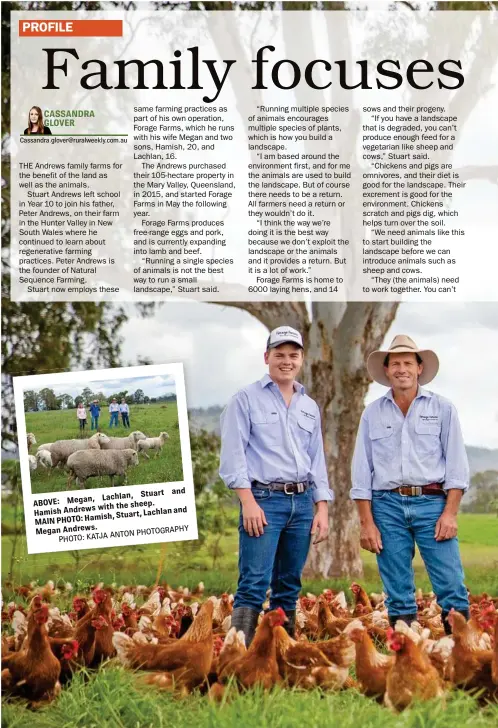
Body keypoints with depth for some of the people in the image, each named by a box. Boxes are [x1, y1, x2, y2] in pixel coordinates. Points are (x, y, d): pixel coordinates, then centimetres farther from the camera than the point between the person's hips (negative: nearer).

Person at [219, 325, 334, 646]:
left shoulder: (310, 407, 17)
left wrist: (322, 508, 10)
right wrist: (248, 502, -14)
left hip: (302, 502, 6)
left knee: (289, 585, 9)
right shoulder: (247, 399, 1)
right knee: (254, 584, -13)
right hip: (264, 499, -5)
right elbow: (233, 453, -6)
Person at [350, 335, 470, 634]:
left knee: (451, 586, -8)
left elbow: (456, 465, 3)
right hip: (387, 505, 2)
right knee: (398, 595, 4)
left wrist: (450, 513, -7)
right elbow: (362, 473, 9)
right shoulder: (372, 414, 11)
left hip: (432, 502, -1)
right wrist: (367, 523, 2)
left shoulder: (443, 408, 6)